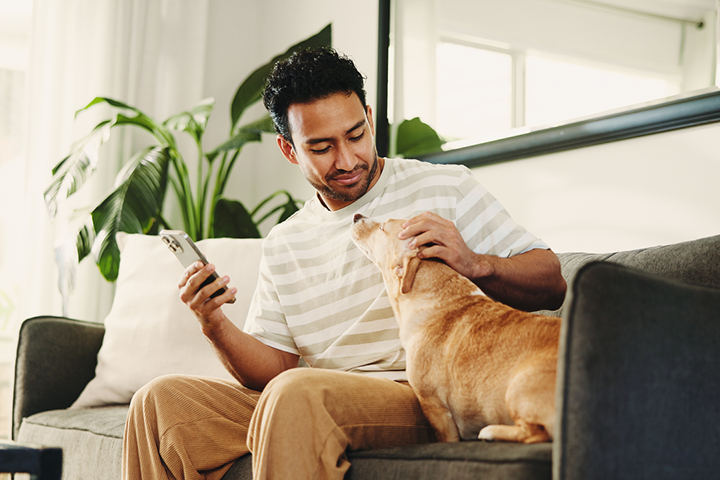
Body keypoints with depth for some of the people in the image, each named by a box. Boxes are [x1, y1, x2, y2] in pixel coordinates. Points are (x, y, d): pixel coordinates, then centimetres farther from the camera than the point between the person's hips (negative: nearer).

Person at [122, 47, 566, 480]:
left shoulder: (446, 187, 3)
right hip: (314, 408, 5)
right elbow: (275, 368, 10)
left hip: (426, 398, -5)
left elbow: (552, 285, -1)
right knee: (161, 399, -8)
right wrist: (218, 328, -10)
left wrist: (475, 264, -21)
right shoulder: (282, 246, 16)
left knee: (296, 394, -34)